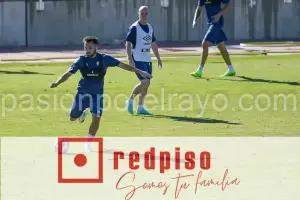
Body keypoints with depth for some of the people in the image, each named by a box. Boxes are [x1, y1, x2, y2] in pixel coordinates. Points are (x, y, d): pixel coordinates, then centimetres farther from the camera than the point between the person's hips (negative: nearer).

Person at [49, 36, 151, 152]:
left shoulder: (104, 59, -12)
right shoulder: (81, 60, -10)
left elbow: (122, 65, -9)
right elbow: (68, 74, -11)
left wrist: (139, 72, -13)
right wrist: (56, 83, -27)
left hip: (97, 93, -1)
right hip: (82, 92, 1)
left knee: (96, 118, -13)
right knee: (73, 117, 6)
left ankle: (88, 143, 2)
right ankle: (82, 113, 43)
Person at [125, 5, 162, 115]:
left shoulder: (150, 27, 13)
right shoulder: (134, 28, -9)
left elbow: (153, 44, 22)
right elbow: (128, 43, -13)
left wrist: (158, 58, 20)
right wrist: (130, 59, -20)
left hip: (147, 60, 7)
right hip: (138, 60, -7)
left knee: (145, 84, 7)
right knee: (145, 82, -15)